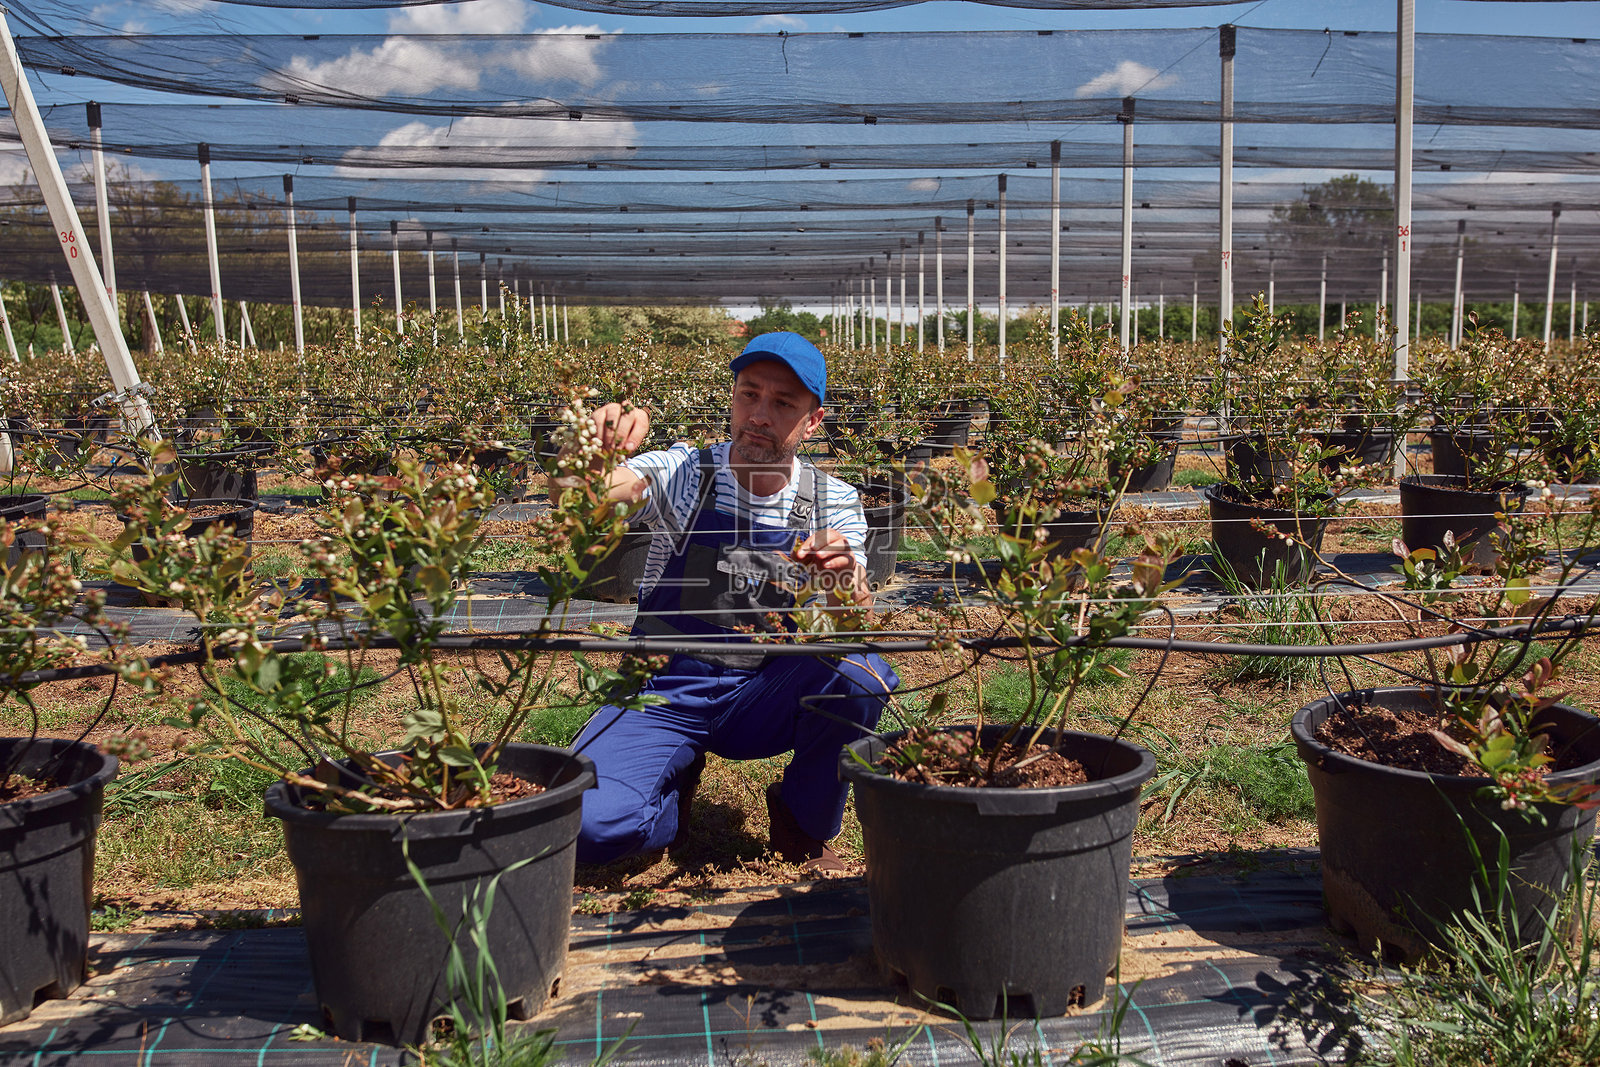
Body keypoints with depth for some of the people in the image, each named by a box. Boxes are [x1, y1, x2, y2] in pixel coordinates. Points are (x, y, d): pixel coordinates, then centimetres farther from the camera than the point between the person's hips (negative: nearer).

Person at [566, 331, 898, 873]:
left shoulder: (831, 502, -1)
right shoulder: (682, 473, -7)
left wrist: (845, 577, -33)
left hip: (765, 695, 2)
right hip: (665, 692, -1)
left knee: (866, 678, -30)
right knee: (590, 825, -27)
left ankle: (804, 824, 1)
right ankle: (675, 786, 11)